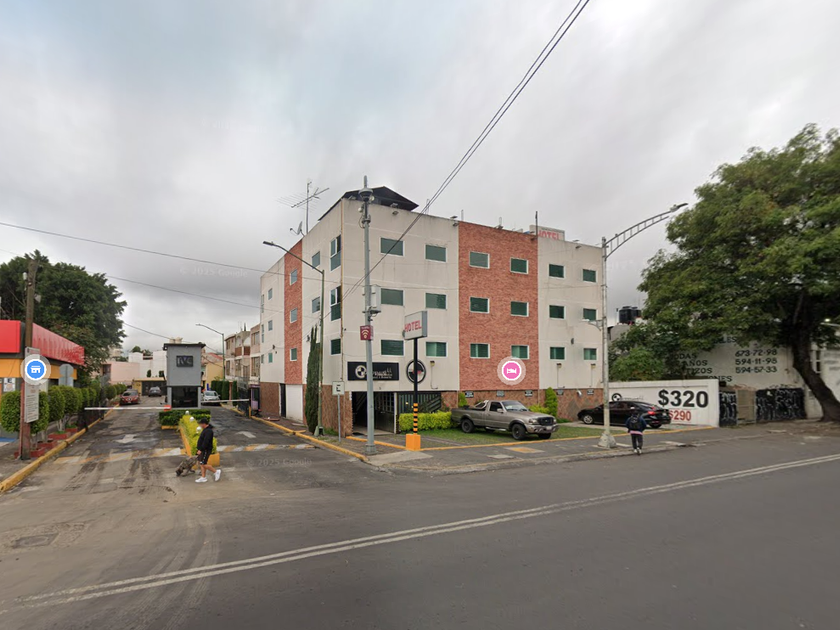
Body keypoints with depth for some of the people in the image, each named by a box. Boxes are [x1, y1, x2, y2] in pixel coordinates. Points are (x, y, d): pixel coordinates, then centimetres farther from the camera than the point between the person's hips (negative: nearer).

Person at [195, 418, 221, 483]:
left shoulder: (208, 431, -21)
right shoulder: (206, 430, 13)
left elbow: (206, 442, -27)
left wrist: (200, 450, -26)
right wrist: (199, 449, 20)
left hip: (205, 450, -10)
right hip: (203, 450, 10)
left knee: (203, 464, -9)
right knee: (201, 463, 10)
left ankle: (216, 471, 1)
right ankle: (203, 478, 15)